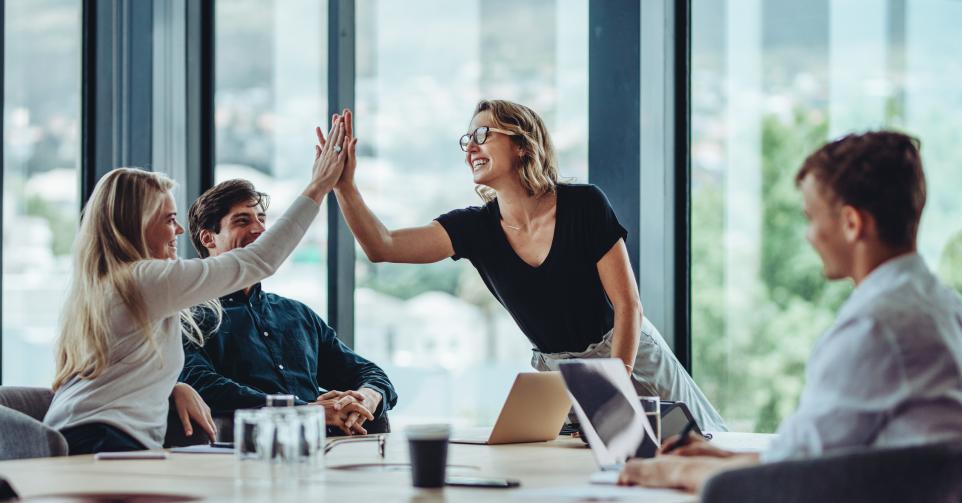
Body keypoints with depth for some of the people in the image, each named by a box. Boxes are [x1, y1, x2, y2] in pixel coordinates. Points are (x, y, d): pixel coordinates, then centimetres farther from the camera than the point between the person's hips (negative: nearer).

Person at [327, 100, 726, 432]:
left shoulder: (584, 205, -17)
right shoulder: (475, 227, -7)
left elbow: (627, 304, -15)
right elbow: (382, 247, -17)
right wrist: (345, 186, -30)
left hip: (629, 358, -3)